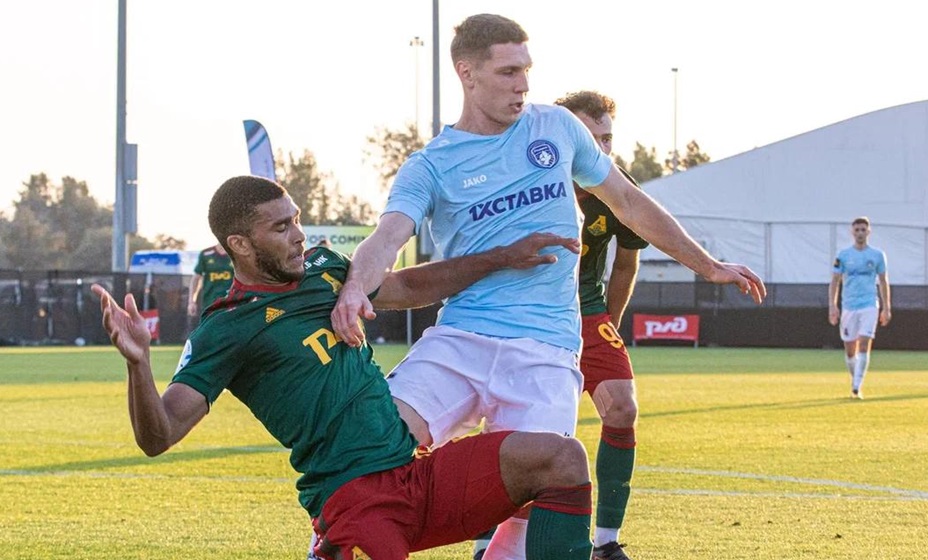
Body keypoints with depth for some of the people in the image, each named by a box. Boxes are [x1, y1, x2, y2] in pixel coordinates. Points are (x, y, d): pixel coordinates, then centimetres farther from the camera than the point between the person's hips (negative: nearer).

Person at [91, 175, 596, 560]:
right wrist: (138, 362, -35)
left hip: (418, 471, 8)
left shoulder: (322, 269, 15)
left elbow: (409, 286, 34)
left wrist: (505, 257, 32)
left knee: (562, 458, -10)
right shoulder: (226, 331, -6)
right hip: (352, 496, -7)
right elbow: (158, 436, -16)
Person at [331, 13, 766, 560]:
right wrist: (356, 288, -37)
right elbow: (389, 236, -14)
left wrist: (708, 265, 27)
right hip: (459, 338, -1)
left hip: (546, 347, 1)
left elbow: (629, 202, 24)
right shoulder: (429, 166, 4)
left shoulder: (556, 127, 13)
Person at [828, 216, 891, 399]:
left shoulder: (877, 255, 5)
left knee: (864, 346, -14)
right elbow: (835, 282, 4)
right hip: (849, 307, 1)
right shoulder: (843, 255, 3)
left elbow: (883, 282, 12)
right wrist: (832, 306, -7)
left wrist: (887, 308, 10)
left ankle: (857, 387, -15)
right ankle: (855, 381, 26)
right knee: (850, 350, 5)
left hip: (869, 306, -1)